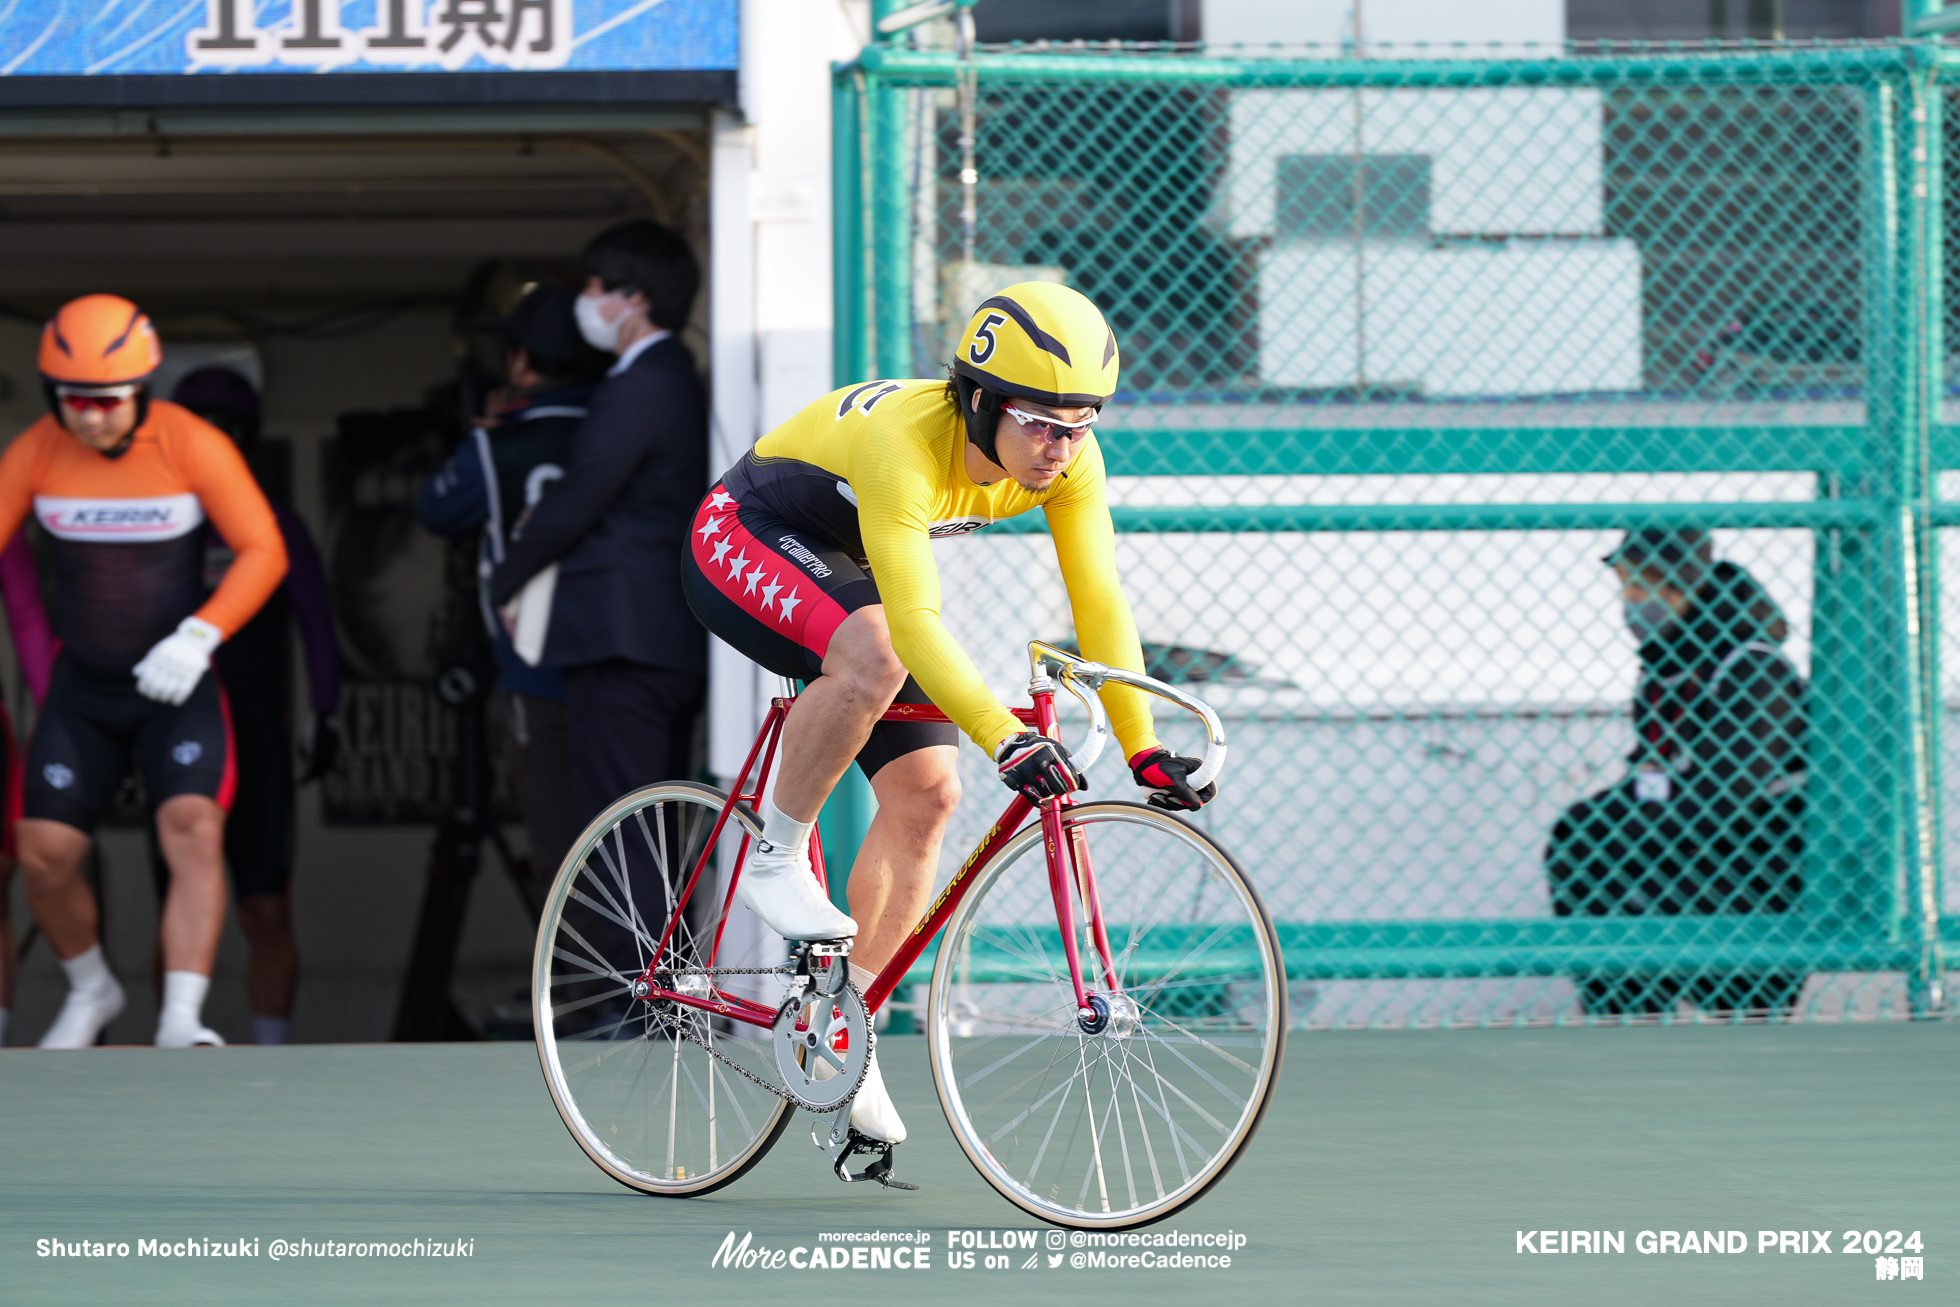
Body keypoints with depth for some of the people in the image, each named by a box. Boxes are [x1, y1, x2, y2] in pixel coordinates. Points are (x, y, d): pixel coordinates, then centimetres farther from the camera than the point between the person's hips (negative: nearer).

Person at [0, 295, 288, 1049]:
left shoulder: (193, 447, -15)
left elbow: (263, 553, -12)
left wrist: (198, 638, -25)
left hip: (176, 684, -3)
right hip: (82, 689, 3)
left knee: (193, 832, -24)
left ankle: (181, 1021, -27)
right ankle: (90, 990, 27)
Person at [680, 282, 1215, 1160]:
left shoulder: (1068, 463, -19)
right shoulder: (903, 443, -38)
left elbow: (1099, 603, -17)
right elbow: (915, 618, -45)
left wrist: (1144, 750, -25)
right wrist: (1006, 739, -54)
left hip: (845, 573, 7)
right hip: (746, 542, -7)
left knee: (926, 793, -6)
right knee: (873, 655, -37)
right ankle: (774, 857, -16)